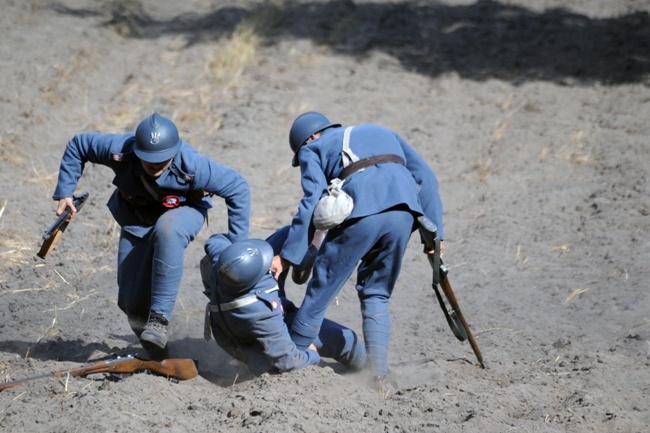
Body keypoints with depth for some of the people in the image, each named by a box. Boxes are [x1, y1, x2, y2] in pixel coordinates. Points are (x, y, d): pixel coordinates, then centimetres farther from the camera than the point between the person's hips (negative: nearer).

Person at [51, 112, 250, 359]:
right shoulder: (119, 151, -30)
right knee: (132, 300, -2)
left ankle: (159, 318, -36)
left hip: (183, 211, -3)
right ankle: (155, 350, 28)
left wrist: (237, 244, -22)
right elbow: (78, 146, -11)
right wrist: (64, 192, -12)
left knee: (167, 230, -41)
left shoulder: (191, 166, -36)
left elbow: (238, 188, -24)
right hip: (137, 216, 3)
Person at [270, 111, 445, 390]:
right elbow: (425, 177, 24)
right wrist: (433, 231, 20)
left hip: (360, 217, -4)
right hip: (403, 214, 4)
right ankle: (379, 374, 8)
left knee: (321, 291, 9)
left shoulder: (313, 148, 21)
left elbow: (313, 200, 4)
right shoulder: (381, 132, 35)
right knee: (376, 295, 18)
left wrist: (288, 255, 3)